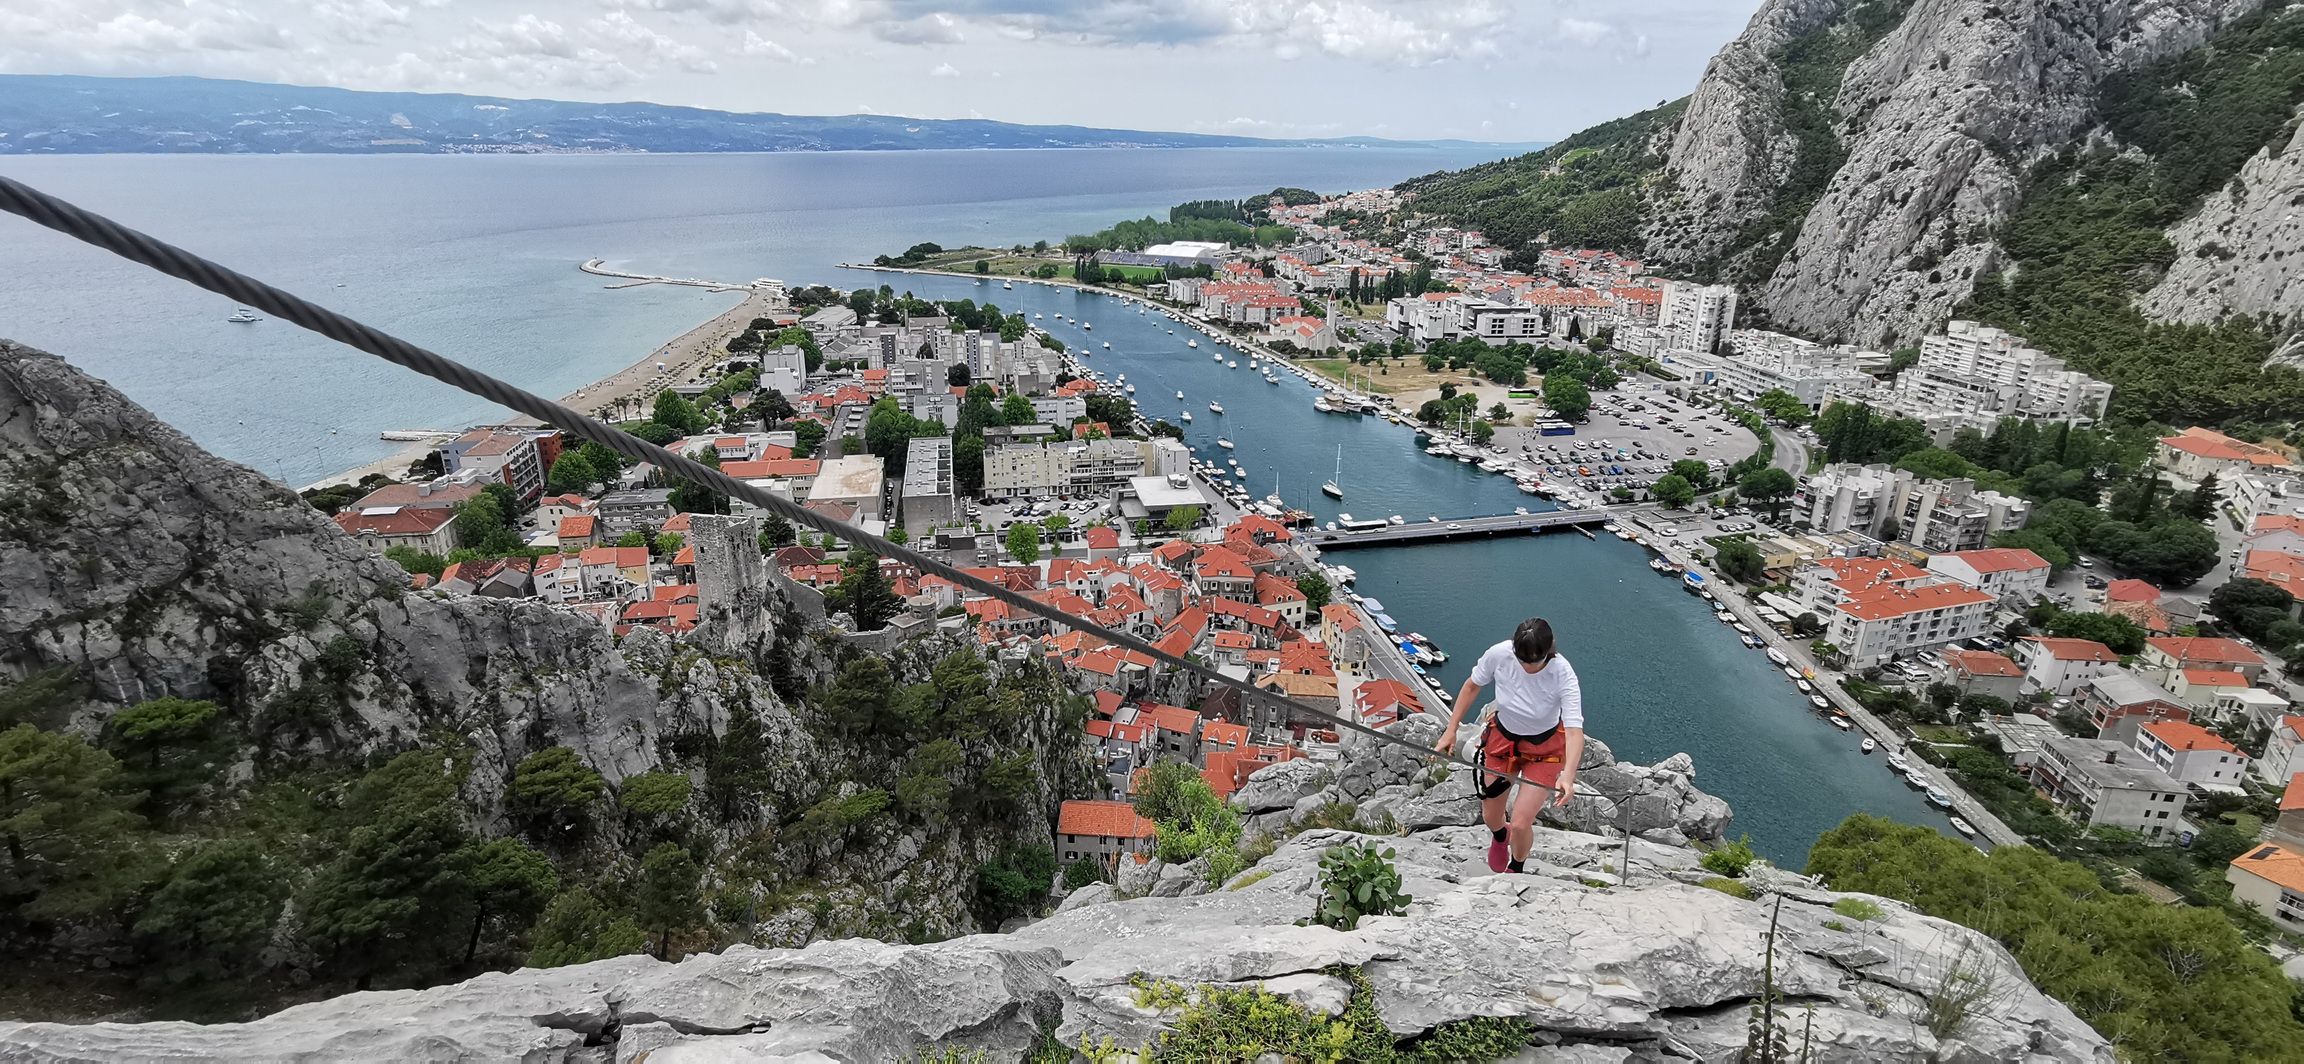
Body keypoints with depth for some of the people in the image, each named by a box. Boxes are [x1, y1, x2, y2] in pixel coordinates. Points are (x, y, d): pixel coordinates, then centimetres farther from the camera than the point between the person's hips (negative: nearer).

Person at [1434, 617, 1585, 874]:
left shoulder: (1563, 675, -33)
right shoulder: (1499, 654, -26)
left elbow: (1575, 731, -39)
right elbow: (1473, 685, -6)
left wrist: (1567, 776, -55)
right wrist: (1451, 729, -5)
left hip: (1544, 748, -3)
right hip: (1502, 737, 3)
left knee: (1520, 824, -8)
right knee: (1491, 818, 15)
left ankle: (1515, 870, 27)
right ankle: (1500, 837, 55)